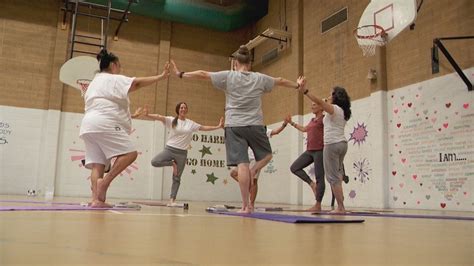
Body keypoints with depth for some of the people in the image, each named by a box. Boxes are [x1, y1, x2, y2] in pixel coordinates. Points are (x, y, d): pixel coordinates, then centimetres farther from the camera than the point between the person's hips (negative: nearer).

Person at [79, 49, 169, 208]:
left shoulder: (94, 82, 30)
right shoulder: (114, 79, 3)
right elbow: (138, 83, -11)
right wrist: (161, 77, -11)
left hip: (88, 125, 9)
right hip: (104, 124, -9)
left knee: (97, 165, 0)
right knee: (130, 153, -12)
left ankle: (96, 200, -12)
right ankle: (105, 182, -22)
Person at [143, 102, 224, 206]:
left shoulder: (191, 123, 8)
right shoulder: (171, 120, -1)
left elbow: (204, 128, 13)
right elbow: (159, 117, -16)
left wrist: (218, 126, 8)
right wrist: (148, 115, -33)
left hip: (182, 153, 1)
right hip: (169, 149, -1)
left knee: (176, 178, 2)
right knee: (154, 162, -24)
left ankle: (172, 200, 9)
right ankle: (172, 163, 1)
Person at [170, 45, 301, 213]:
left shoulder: (228, 76, 3)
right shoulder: (259, 78, 9)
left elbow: (203, 74, 6)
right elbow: (280, 81, 24)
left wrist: (181, 74, 16)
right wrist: (297, 86, 41)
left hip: (234, 126, -1)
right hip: (255, 125, 1)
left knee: (242, 164, -6)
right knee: (267, 155, 23)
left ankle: (246, 206, -6)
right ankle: (252, 173, -5)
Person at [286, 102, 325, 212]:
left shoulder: (324, 119, -3)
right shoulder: (312, 120, 20)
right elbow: (304, 129, 35)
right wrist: (291, 122, 42)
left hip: (320, 151, -8)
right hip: (309, 151, 8)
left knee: (319, 178, -4)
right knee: (294, 168, 2)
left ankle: (318, 205, 1)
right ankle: (312, 184, 7)